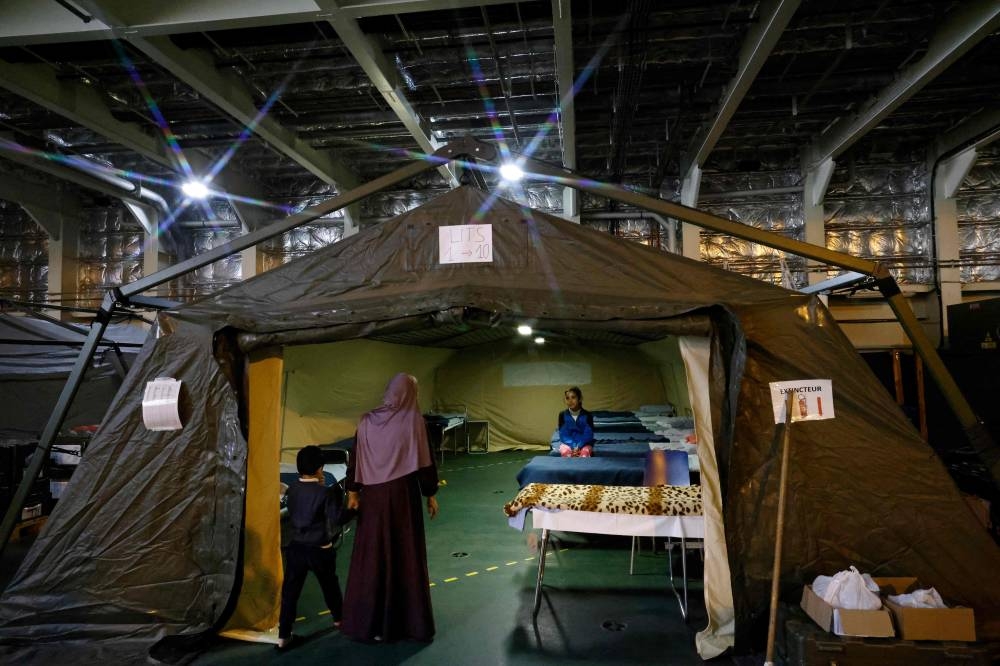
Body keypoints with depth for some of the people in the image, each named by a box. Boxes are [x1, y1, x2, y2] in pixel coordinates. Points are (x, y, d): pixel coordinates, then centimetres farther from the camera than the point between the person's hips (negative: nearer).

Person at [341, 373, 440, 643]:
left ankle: (367, 622, 20)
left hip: (373, 494, 3)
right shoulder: (413, 420, -10)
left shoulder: (367, 420, 0)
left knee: (372, 555, 11)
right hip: (403, 493, -3)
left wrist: (353, 492, 11)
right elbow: (424, 461, -7)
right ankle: (411, 622, 14)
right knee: (406, 555, 6)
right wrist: (430, 494, 3)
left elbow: (356, 458, 4)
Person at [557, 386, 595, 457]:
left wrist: (579, 446, -23)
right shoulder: (562, 415, -4)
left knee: (585, 452, -35)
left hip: (584, 443, -1)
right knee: (565, 451, -34)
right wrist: (573, 446, -21)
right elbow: (563, 434, -6)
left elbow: (588, 435, -9)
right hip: (568, 443, 1)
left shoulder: (587, 415, -7)